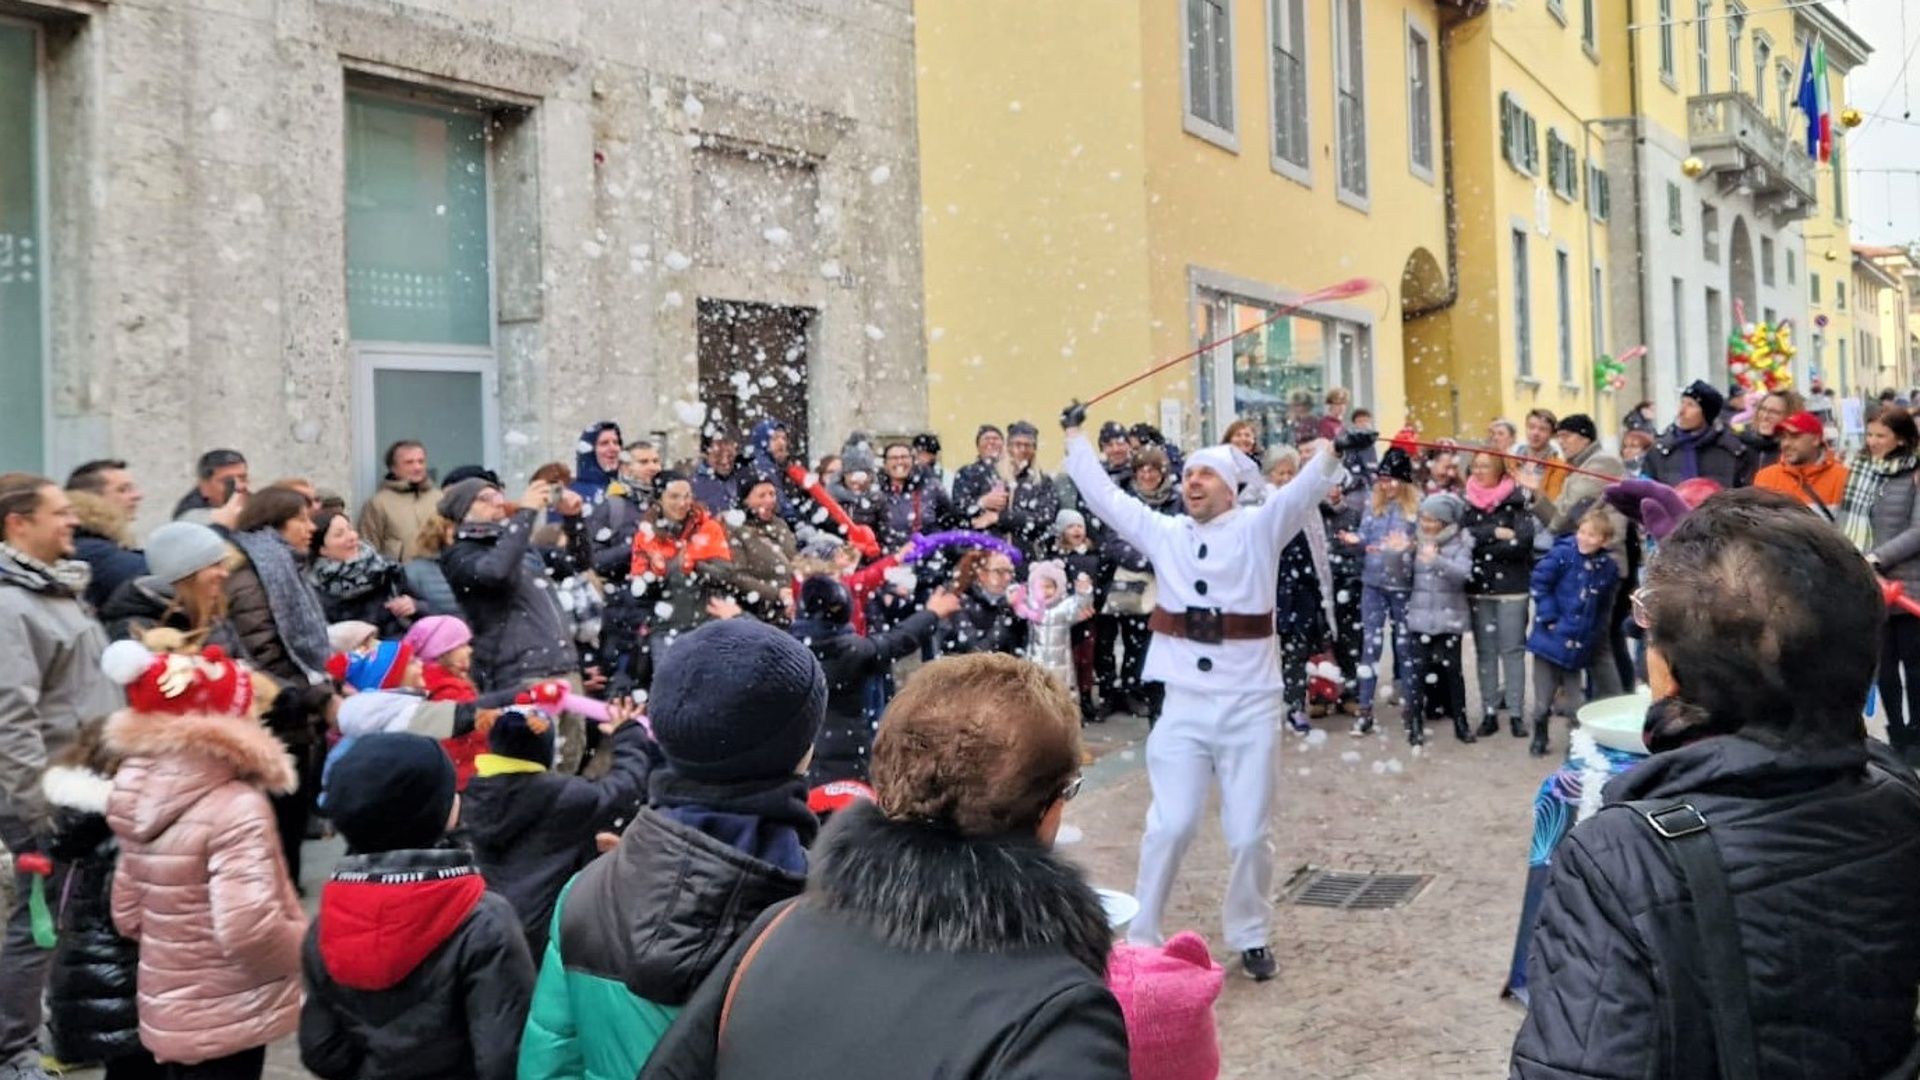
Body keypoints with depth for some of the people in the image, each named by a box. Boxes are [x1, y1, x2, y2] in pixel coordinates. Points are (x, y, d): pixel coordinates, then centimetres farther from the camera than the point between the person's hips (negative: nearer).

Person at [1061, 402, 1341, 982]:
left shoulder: (1259, 529, 3)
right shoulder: (1162, 532, 9)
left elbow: (1307, 488, -10)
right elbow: (1103, 494, 14)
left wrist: (1332, 448, -27)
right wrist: (1075, 437, 20)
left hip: (1250, 706, -1)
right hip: (1183, 705, 1)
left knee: (1248, 834, 7)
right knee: (1170, 825, -3)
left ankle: (1250, 937, 27)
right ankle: (1140, 939, 10)